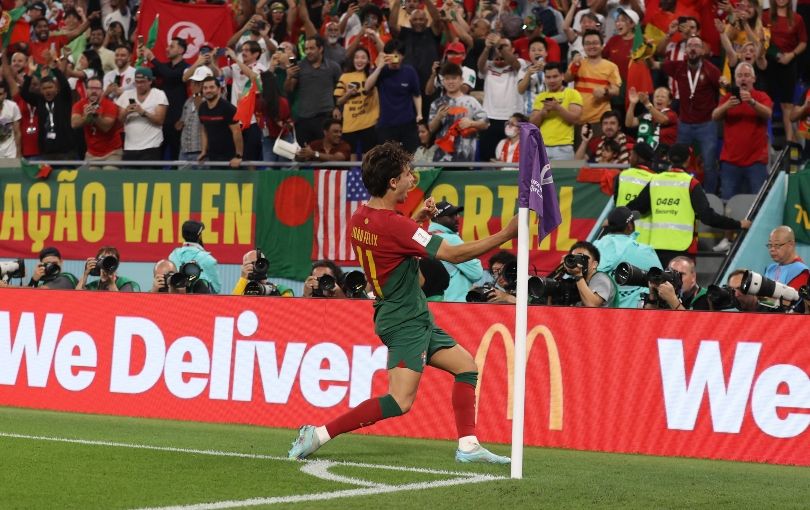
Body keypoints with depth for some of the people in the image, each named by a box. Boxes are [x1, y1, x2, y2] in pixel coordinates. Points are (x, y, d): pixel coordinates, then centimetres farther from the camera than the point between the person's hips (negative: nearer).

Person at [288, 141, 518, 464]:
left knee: (465, 365, 13)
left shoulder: (361, 217, 4)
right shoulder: (392, 225, -23)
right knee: (400, 402, -15)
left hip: (414, 319, 10)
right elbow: (453, 254, -22)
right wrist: (505, 235, -18)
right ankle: (319, 434, -11)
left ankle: (468, 446, 9)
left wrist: (417, 219, 14)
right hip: (405, 321, -10)